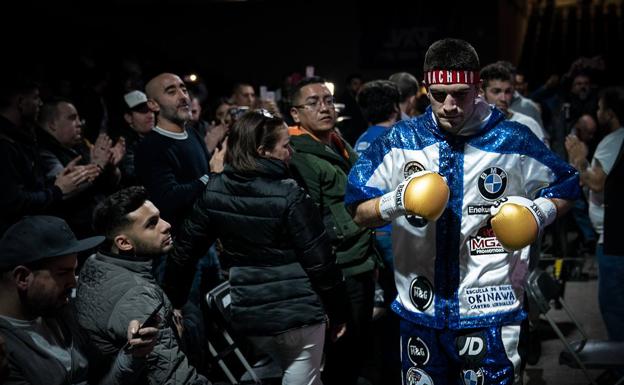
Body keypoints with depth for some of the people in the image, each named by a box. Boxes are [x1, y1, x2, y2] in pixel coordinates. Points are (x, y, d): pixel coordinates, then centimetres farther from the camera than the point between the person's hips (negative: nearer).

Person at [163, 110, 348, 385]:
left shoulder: (214, 191, -2)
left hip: (246, 314, 5)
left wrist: (173, 302, 15)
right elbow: (319, 260, -14)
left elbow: (184, 251, 3)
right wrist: (338, 312, -1)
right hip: (297, 312, -5)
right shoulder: (289, 196, -16)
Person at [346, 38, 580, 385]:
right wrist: (396, 201, -18)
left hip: (490, 311, -2)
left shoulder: (513, 141, -3)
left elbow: (564, 187, 11)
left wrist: (539, 211, -10)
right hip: (420, 309, 3)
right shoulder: (400, 141, 0)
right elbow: (359, 212, 2)